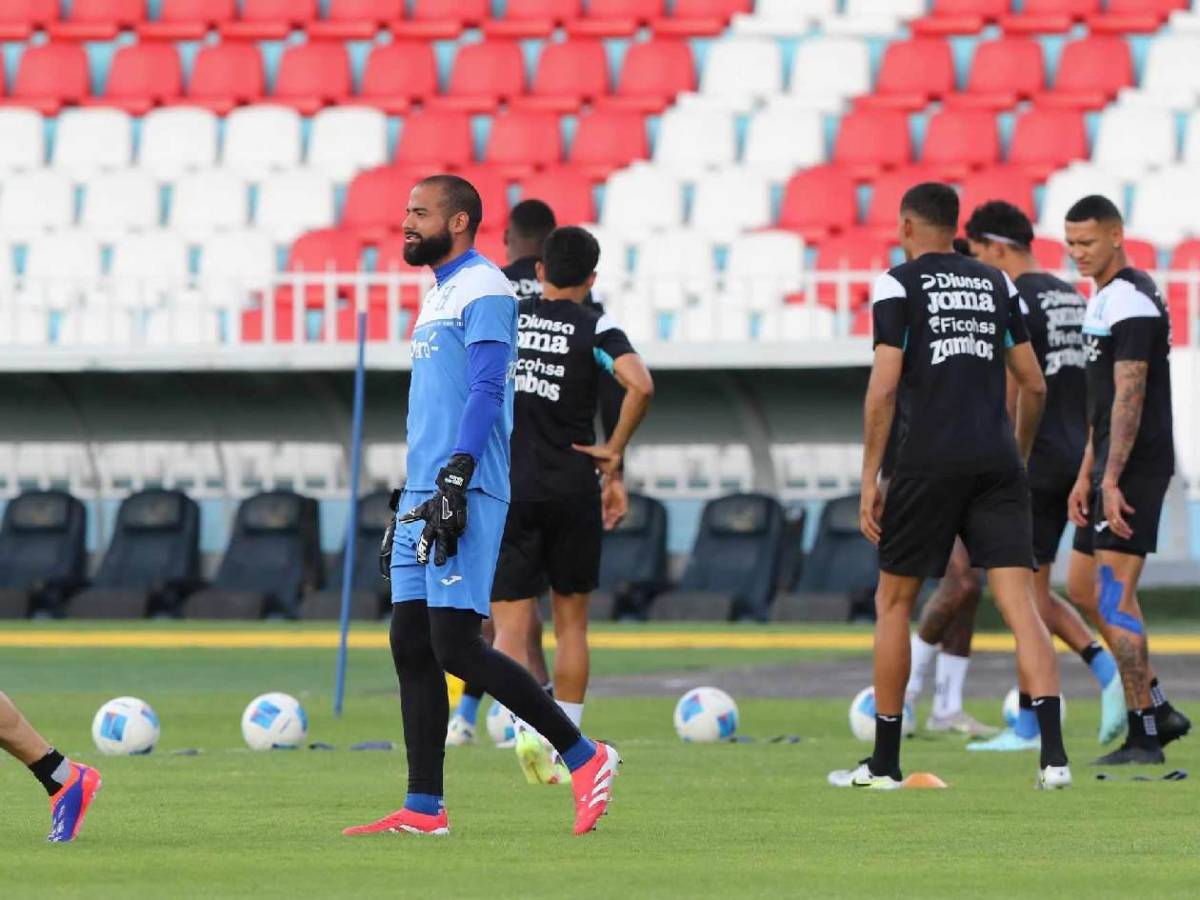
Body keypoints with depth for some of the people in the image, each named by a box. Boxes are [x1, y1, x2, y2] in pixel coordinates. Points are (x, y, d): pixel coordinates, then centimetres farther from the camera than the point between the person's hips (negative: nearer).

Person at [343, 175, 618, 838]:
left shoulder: (483, 290, -9)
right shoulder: (436, 294, 21)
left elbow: (484, 391, -18)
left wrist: (453, 483, -25)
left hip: (464, 495, -10)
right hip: (423, 497, 10)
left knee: (455, 646, -14)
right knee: (411, 646, 4)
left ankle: (583, 757, -5)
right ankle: (423, 808, 4)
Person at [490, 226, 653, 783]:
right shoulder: (595, 329, -3)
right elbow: (640, 385, -19)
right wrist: (615, 450, -6)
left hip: (507, 491, 1)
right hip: (572, 487, -1)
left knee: (510, 626, -1)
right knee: (571, 621, 14)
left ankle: (525, 728, -26)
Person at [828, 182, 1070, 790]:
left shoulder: (898, 285, 0)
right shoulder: (996, 285, 14)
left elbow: (884, 386, -8)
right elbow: (1033, 385, 16)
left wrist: (869, 479, -4)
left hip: (929, 462, -3)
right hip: (997, 461, 3)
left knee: (893, 602, 11)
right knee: (1020, 603, -3)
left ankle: (884, 762, 14)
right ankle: (1053, 753, -18)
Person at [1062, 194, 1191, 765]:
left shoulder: (1130, 303, -15)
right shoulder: (1105, 299, 17)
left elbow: (1129, 397, -21)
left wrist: (1112, 482, -25)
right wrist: (1086, 477, 21)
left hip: (1134, 467, -11)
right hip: (1111, 467, 11)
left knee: (1114, 598, -10)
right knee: (1083, 589, 14)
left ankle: (1143, 738, -6)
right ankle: (1159, 711, 17)